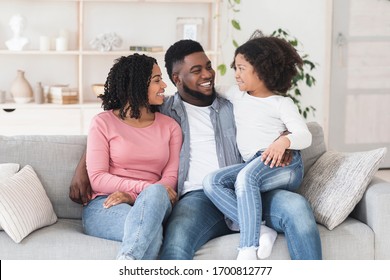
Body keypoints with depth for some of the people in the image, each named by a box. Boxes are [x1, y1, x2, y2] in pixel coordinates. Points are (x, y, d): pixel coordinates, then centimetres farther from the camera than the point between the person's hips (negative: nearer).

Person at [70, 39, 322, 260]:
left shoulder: (233, 107, 21)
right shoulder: (162, 112, 18)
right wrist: (82, 168, 10)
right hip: (198, 197, -2)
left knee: (297, 206, -29)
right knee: (176, 242, -37)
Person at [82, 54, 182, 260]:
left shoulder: (170, 126, 17)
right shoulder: (103, 122, 7)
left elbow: (170, 178, 4)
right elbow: (97, 179, -2)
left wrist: (133, 196, -16)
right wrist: (144, 187, -17)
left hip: (150, 204, 3)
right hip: (104, 205, -2)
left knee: (156, 193, -39)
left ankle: (127, 260, -54)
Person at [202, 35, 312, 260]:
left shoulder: (281, 103, 4)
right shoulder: (236, 95, 20)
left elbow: (305, 136, -7)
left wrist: (284, 141, -29)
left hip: (283, 163, -6)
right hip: (251, 166, 6)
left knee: (246, 176, -37)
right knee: (212, 181, -21)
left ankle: (248, 249, -42)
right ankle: (259, 231, -33)